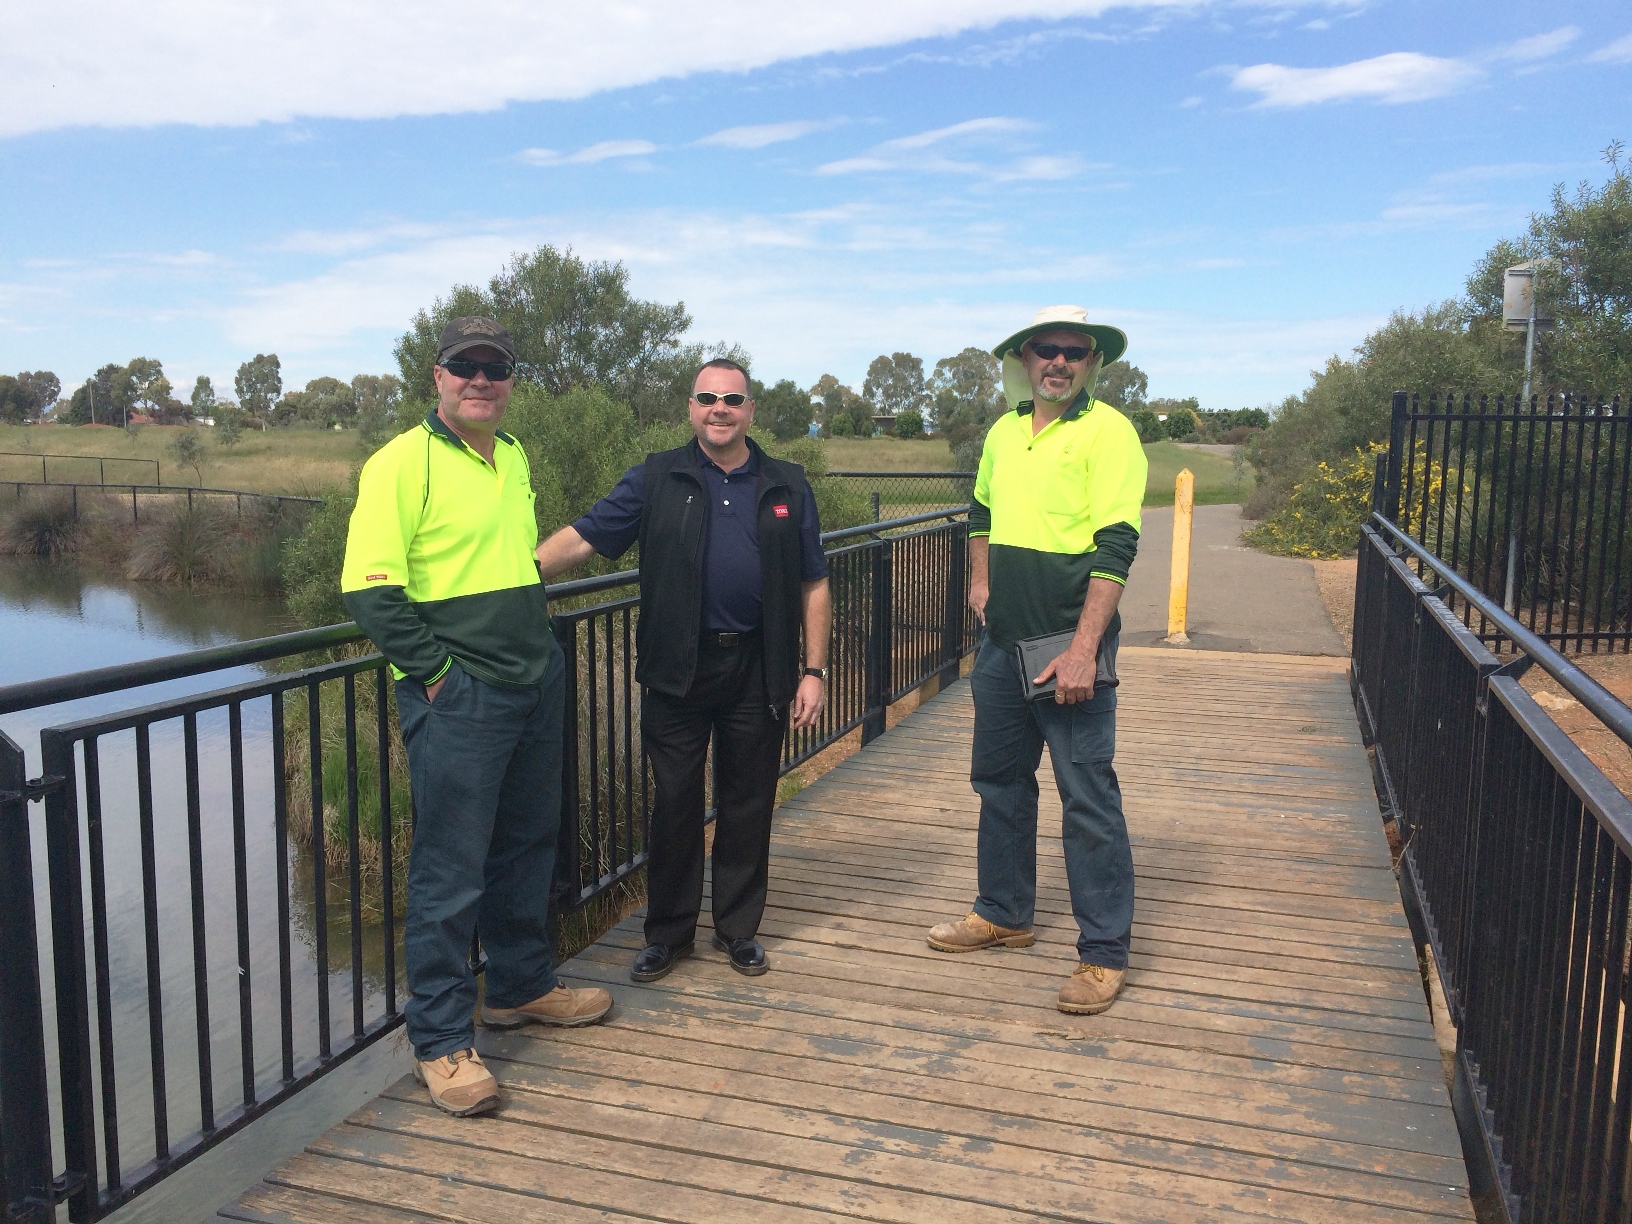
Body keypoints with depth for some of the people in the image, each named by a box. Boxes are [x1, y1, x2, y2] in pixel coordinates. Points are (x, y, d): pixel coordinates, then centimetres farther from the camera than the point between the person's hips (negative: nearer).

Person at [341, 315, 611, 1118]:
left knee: (526, 849, 19)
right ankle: (441, 1043, 11)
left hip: (535, 688, 8)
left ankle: (522, 987, 36)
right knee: (450, 874, -1)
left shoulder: (515, 457, 13)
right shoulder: (402, 462, -10)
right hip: (456, 698, -8)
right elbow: (370, 587, -16)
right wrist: (435, 670, -16)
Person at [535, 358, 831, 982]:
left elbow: (813, 586, 7)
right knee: (674, 801, 8)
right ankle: (668, 931, 23)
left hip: (757, 670, 1)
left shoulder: (787, 486, 7)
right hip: (677, 671, -1)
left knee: (747, 803, 10)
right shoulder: (657, 479, 3)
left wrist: (813, 670, 1)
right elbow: (585, 536, -4)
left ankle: (738, 928, 26)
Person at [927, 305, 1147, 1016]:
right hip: (1004, 639, 7)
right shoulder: (1004, 432, 11)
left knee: (1088, 799, -2)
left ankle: (1104, 952, 10)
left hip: (1071, 644, -7)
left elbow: (1115, 548, -17)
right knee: (1000, 782, 17)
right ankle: (1004, 914, 34)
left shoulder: (1107, 431, -10)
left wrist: (1082, 650, -23)